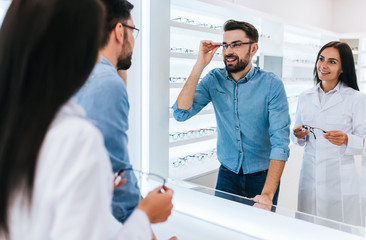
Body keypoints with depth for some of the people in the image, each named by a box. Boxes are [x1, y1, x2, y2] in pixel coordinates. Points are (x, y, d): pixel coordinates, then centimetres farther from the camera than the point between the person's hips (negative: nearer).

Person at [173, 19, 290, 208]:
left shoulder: (271, 84, -14)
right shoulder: (214, 80, -5)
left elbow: (280, 142, -19)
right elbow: (181, 114, -16)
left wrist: (267, 193, -28)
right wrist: (199, 66, -21)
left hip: (262, 176, -2)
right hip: (227, 173, 2)